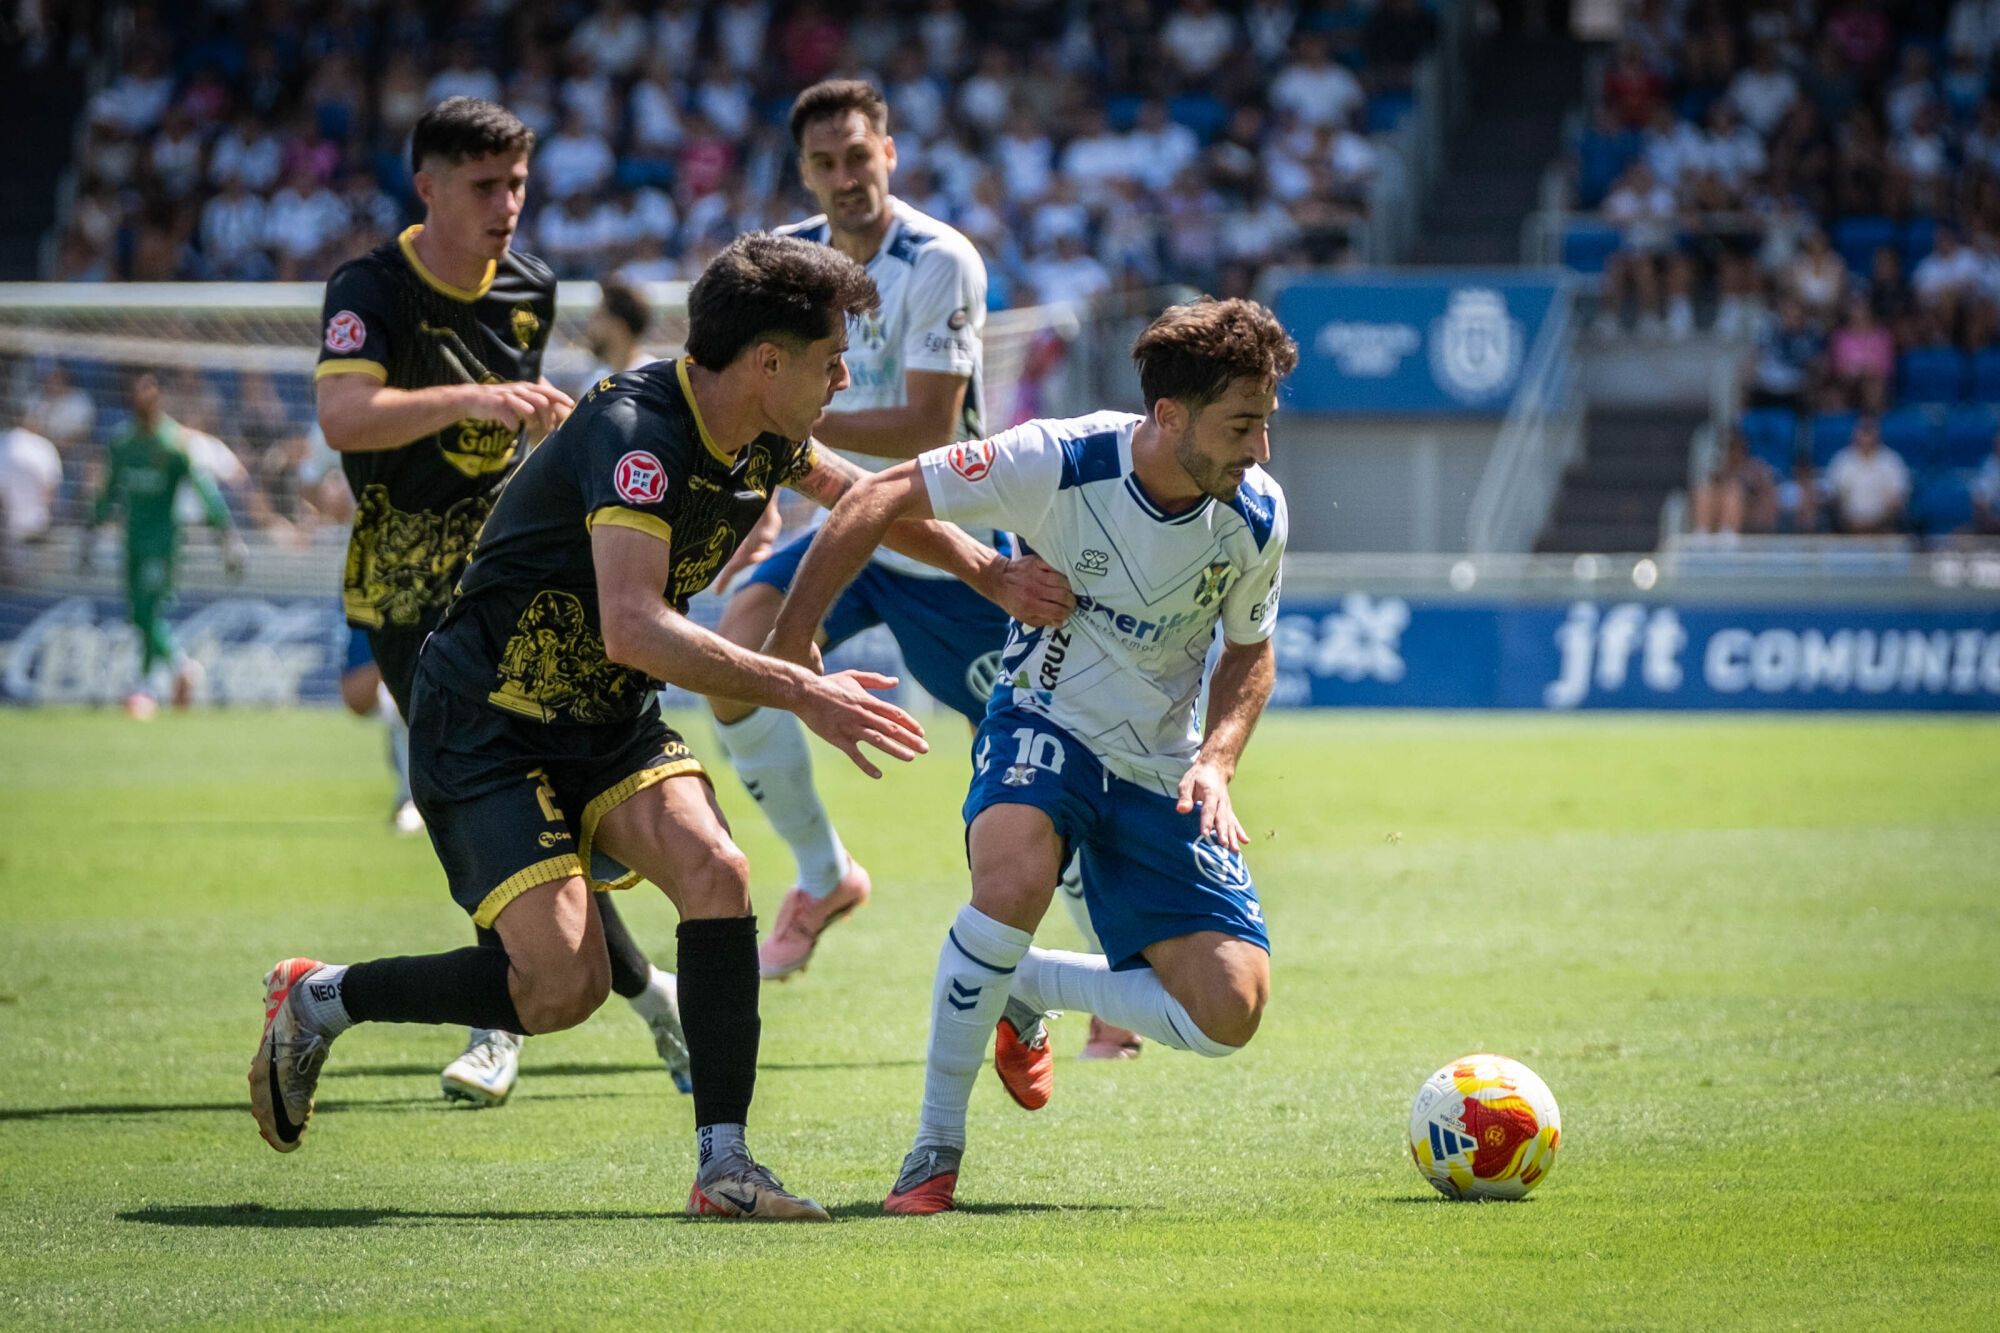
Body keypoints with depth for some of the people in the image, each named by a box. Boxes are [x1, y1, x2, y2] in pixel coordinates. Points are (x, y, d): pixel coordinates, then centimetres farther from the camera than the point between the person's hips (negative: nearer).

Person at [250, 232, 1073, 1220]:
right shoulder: (636, 432, -29)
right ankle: (318, 999, 6)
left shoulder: (759, 435, -1)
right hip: (487, 721, -8)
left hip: (612, 721, 8)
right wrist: (797, 691, -41)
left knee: (713, 870, -18)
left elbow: (862, 495, 23)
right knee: (564, 985, -16)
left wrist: (992, 574, 18)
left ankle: (723, 1163, -15)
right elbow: (633, 627, -41)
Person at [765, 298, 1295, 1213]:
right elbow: (884, 499, -14)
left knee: (1228, 1014, -10)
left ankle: (1023, 990, 17)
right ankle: (935, 1146, -22)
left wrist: (1216, 763, -12)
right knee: (1016, 872, -38)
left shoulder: (1255, 516, -13)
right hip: (1044, 725, -4)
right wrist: (790, 640, -16)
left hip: (1160, 766, 4)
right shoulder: (1059, 463, -24)